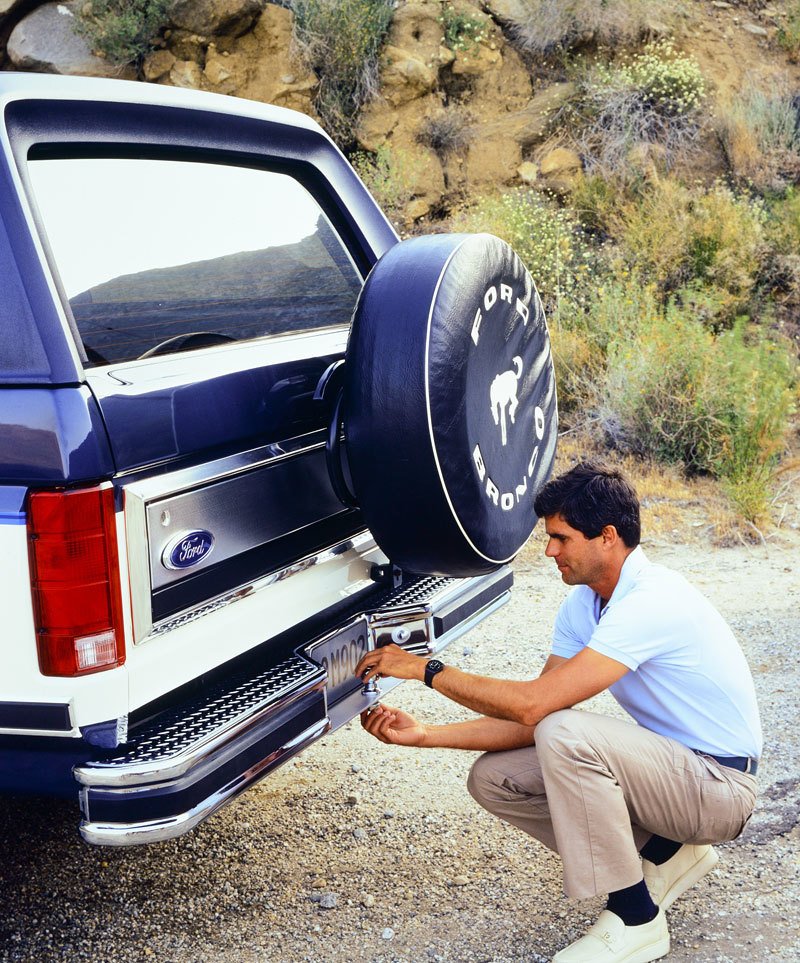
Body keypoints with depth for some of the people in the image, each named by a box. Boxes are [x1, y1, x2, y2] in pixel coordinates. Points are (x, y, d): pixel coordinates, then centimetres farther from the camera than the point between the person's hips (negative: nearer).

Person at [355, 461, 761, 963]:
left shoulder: (652, 600, -27)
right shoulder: (583, 604, 2)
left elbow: (534, 704, -31)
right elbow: (532, 722, 1)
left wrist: (427, 668, -21)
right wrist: (424, 734, -7)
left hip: (721, 784, -9)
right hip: (666, 764, 9)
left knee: (566, 733, -32)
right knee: (493, 779, -3)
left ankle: (635, 920, -14)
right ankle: (665, 854, 8)